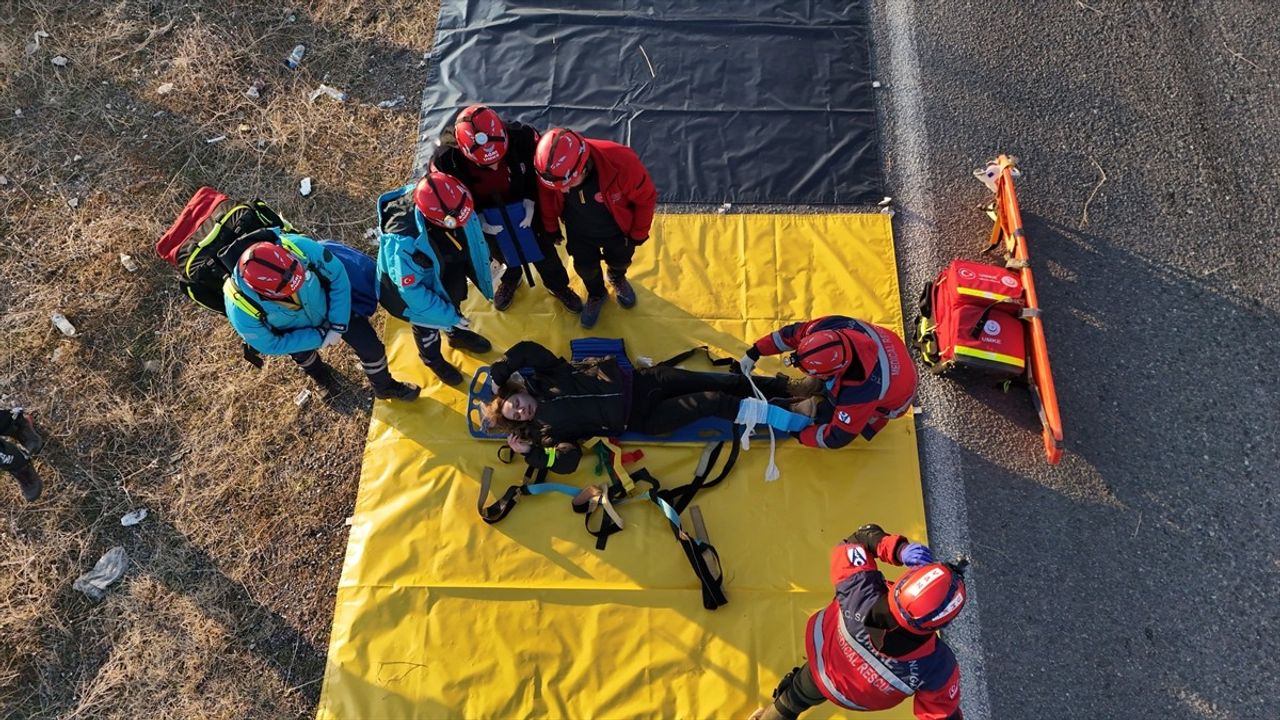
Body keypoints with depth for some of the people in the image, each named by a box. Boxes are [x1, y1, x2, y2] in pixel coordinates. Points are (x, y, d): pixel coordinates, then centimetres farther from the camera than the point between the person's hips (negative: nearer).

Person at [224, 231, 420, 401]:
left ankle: (385, 387, 42)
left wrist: (338, 324, -23)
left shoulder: (299, 247, -42)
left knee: (370, 346, 10)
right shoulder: (240, 308, -40)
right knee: (303, 356, 29)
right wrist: (319, 338, -22)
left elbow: (338, 274, -23)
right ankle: (319, 372, 67)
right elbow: (270, 345, -22)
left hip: (329, 304, 1)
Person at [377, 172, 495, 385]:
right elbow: (410, 290, -31)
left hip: (450, 274, 5)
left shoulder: (448, 201, -31)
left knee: (452, 306, 34)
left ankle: (457, 335, 68)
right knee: (428, 326, 26)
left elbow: (470, 232, -7)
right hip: (418, 287, -4)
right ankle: (433, 360, 59)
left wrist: (483, 264, 6)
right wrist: (449, 317, -23)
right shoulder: (404, 241, -46)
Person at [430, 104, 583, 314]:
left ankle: (557, 285, 50)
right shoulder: (445, 161, -36)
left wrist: (531, 200, -22)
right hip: (486, 216, 0)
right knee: (500, 249, 27)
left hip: (524, 207, 0)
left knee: (543, 249, 20)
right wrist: (478, 221, -27)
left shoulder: (522, 138, -36)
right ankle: (512, 276, 61)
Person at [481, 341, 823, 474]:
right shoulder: (547, 429, -5)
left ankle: (787, 386, 12)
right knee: (712, 403, -15)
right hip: (639, 420, -3)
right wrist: (530, 452, -19)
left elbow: (527, 349, -8)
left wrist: (497, 375, -8)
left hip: (635, 381, 4)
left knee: (720, 380, -5)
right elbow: (567, 459, -14)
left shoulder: (543, 379, 2)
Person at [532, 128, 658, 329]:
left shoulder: (622, 163, -43)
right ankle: (596, 295, 57)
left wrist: (639, 233, -8)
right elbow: (546, 194, -10)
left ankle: (617, 278, 64)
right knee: (585, 267, 23)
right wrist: (551, 227, 3)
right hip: (579, 231, 1)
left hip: (617, 230, -1)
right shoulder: (551, 168, -35)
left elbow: (646, 197, -23)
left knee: (620, 261, 28)